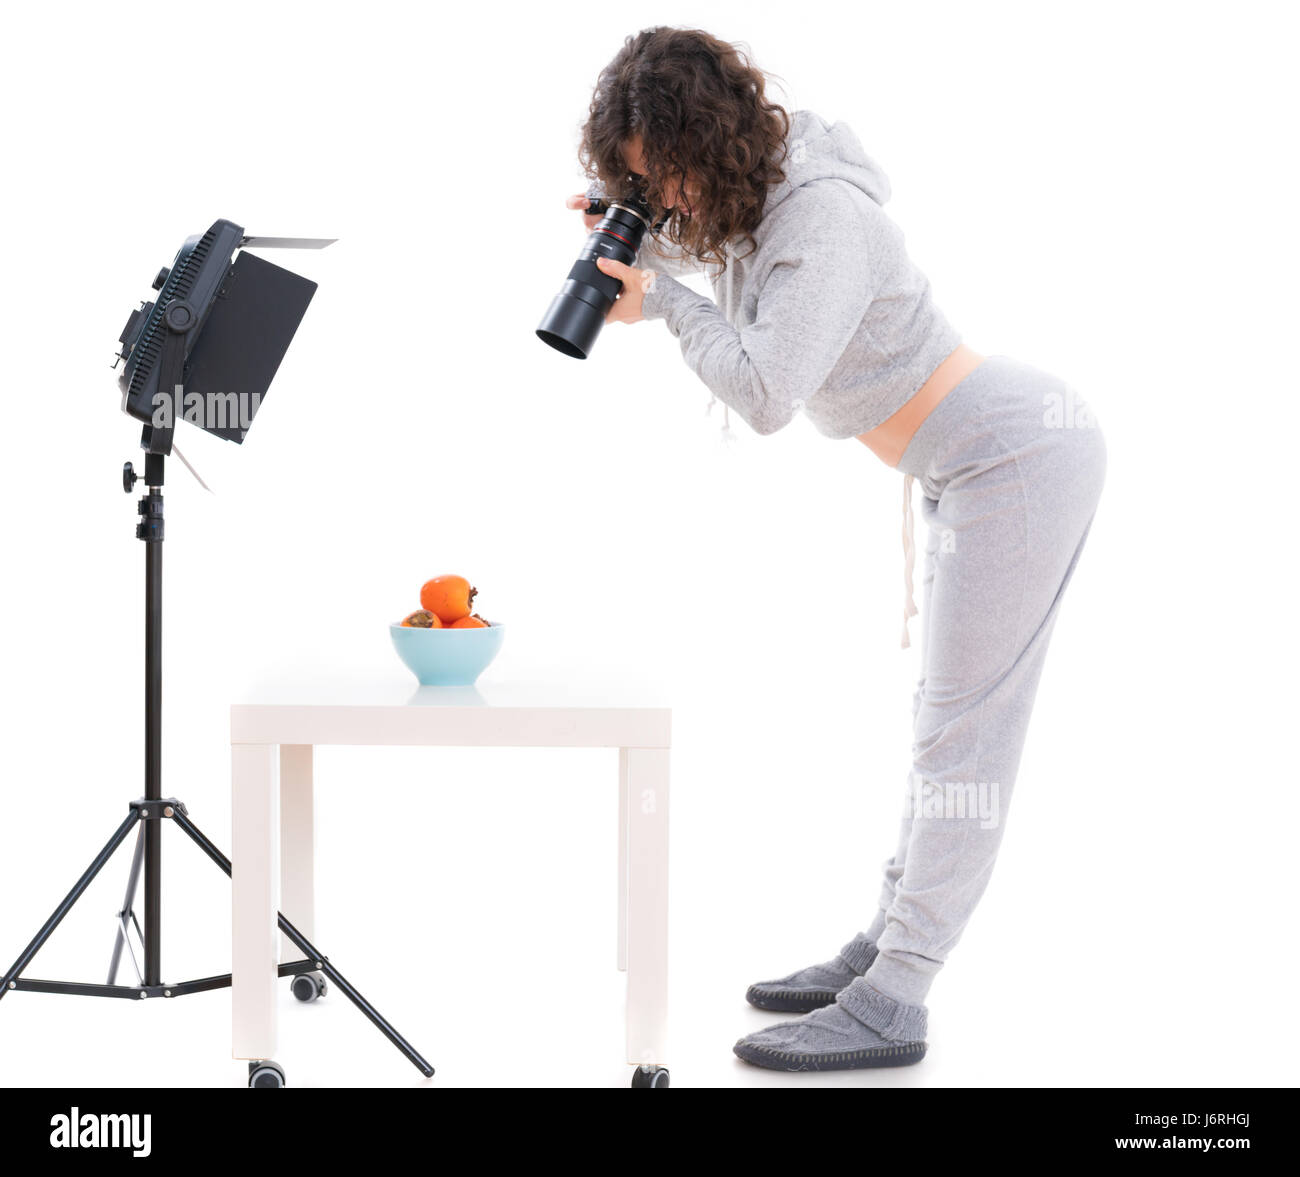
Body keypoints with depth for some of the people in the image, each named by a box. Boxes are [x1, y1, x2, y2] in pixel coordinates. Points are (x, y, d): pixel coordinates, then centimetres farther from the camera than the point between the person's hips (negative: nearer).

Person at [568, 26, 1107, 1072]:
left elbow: (765, 394, -31)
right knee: (948, 717, 14)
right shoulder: (747, 202, 4)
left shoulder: (826, 218, -24)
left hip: (1019, 455, -10)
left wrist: (665, 298, -19)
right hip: (986, 462, 10)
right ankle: (886, 952, 22)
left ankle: (887, 1007, -5)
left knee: (964, 734, -8)